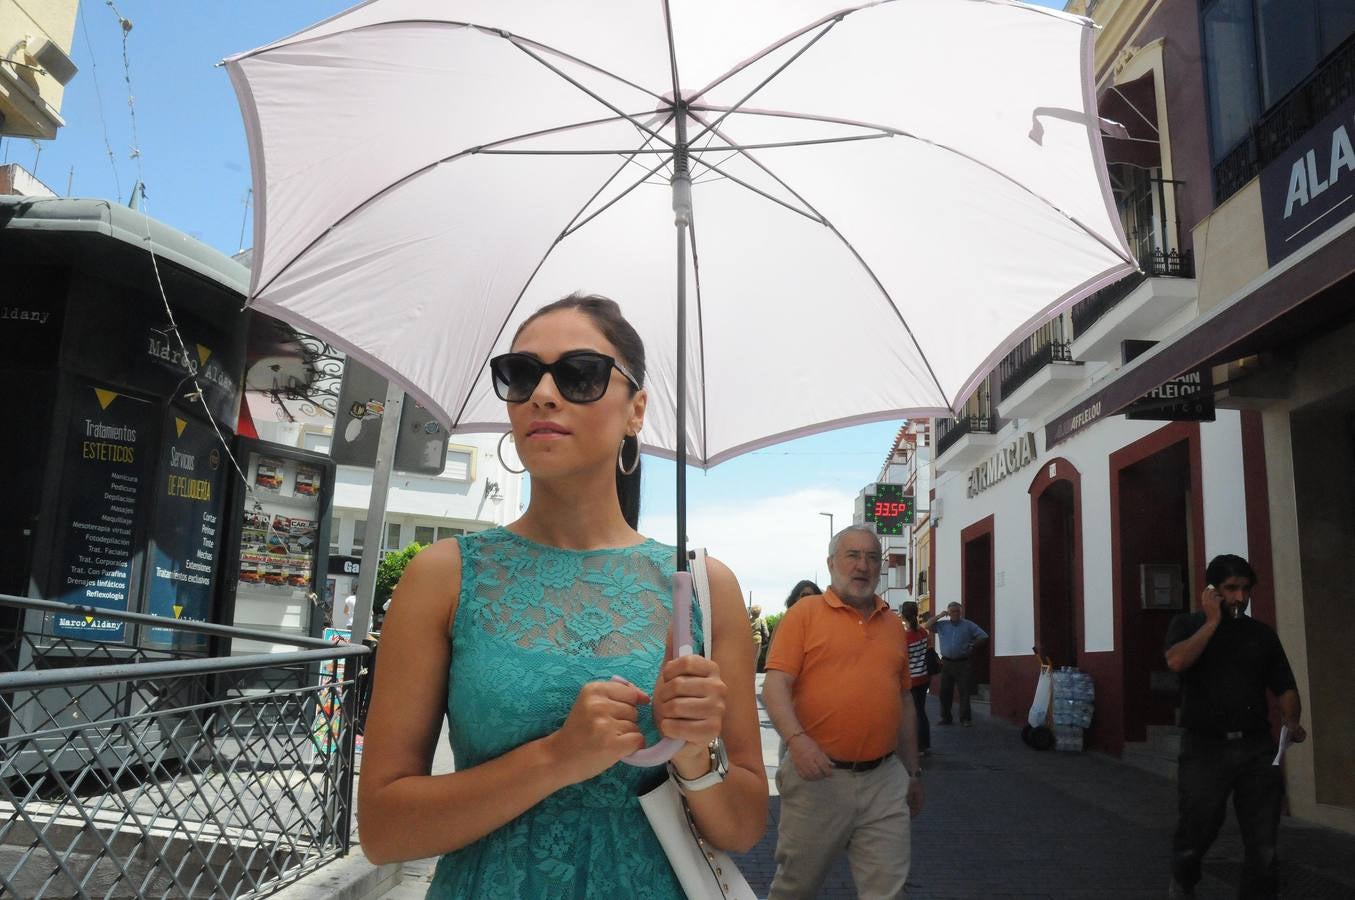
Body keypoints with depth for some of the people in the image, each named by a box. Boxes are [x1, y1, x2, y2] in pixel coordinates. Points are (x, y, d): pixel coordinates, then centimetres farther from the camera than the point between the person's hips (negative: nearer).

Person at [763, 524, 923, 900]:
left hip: (885, 780, 4)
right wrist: (796, 739, -26)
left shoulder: (893, 624, 13)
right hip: (818, 775, -3)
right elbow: (775, 686, -10)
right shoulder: (805, 613, -2)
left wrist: (913, 772, 21)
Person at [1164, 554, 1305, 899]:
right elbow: (1177, 661, -16)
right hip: (1205, 748, -2)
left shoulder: (1262, 634, 12)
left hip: (1257, 749, 2)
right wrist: (1213, 620, -10)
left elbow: (1284, 687, 10)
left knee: (1262, 842, 1)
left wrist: (1290, 721, -10)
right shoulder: (1187, 624, 4)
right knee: (1196, 832, 8)